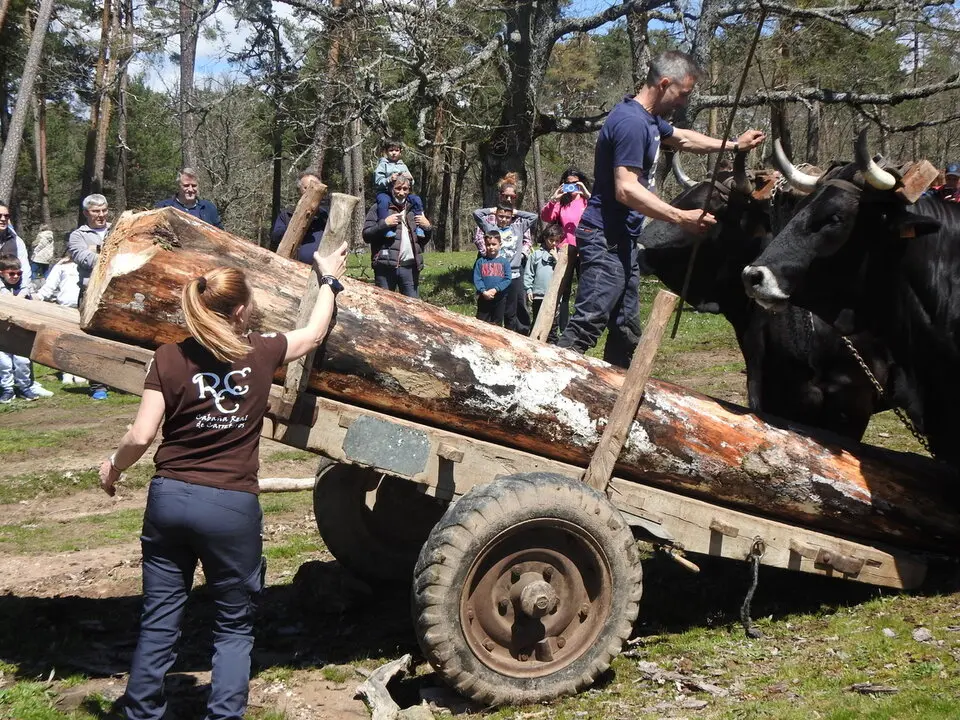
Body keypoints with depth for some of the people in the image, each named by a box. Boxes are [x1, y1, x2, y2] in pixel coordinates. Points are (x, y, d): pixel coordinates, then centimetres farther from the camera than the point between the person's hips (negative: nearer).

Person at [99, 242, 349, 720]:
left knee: (159, 619, 13)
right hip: (231, 506, -1)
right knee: (234, 623, 13)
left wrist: (113, 467, 13)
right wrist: (329, 279, 32)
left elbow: (141, 436, -7)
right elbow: (314, 333, 17)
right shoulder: (261, 353, -2)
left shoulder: (169, 359, -4)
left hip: (170, 498, 2)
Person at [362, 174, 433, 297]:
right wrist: (384, 223, -14)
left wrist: (428, 227, 7)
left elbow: (423, 241, 27)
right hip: (386, 266, -4)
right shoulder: (378, 208, 6)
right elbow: (366, 235, -2)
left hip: (410, 267, 4)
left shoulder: (414, 209, 21)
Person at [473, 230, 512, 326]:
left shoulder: (504, 262, 0)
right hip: (484, 298, 0)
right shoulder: (480, 261, 2)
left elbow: (507, 279, -8)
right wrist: (484, 291, -18)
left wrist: (495, 290, -19)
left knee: (497, 324, 11)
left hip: (499, 298, 0)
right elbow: (476, 279, -4)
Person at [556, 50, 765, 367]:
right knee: (587, 325, -17)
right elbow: (626, 189, -26)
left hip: (623, 240, 11)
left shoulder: (650, 119, 15)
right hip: (605, 239, -11)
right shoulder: (631, 122, -19)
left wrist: (734, 145, 39)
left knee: (626, 329, 13)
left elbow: (682, 138, 35)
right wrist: (681, 217, -27)